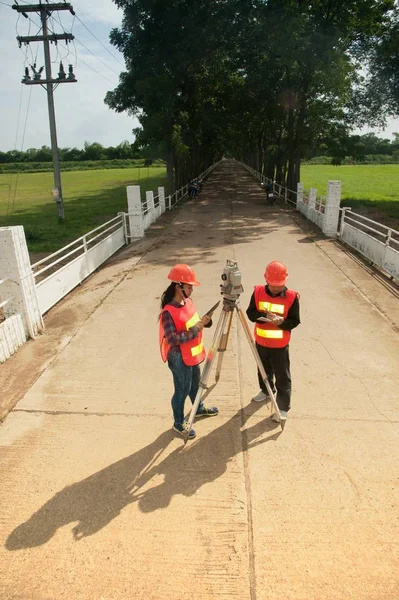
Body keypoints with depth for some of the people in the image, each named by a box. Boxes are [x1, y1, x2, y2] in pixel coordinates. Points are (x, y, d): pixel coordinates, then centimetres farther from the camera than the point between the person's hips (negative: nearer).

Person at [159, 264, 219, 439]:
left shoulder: (188, 301, -1)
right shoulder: (168, 312, -27)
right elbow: (173, 339, -29)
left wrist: (204, 321, -10)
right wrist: (196, 329, -29)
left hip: (193, 354, 8)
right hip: (179, 358, -8)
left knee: (195, 383, 27)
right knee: (182, 390, 8)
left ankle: (199, 409, 51)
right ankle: (178, 423, 29)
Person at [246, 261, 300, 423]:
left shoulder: (292, 297, -15)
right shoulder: (258, 292, -9)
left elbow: (294, 321, -10)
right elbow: (250, 313, -7)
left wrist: (282, 322, -31)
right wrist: (265, 315, -26)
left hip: (280, 345, -3)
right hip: (260, 342, 4)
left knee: (282, 377, 5)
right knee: (264, 370, 25)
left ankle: (283, 407, 18)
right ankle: (266, 391, 50)